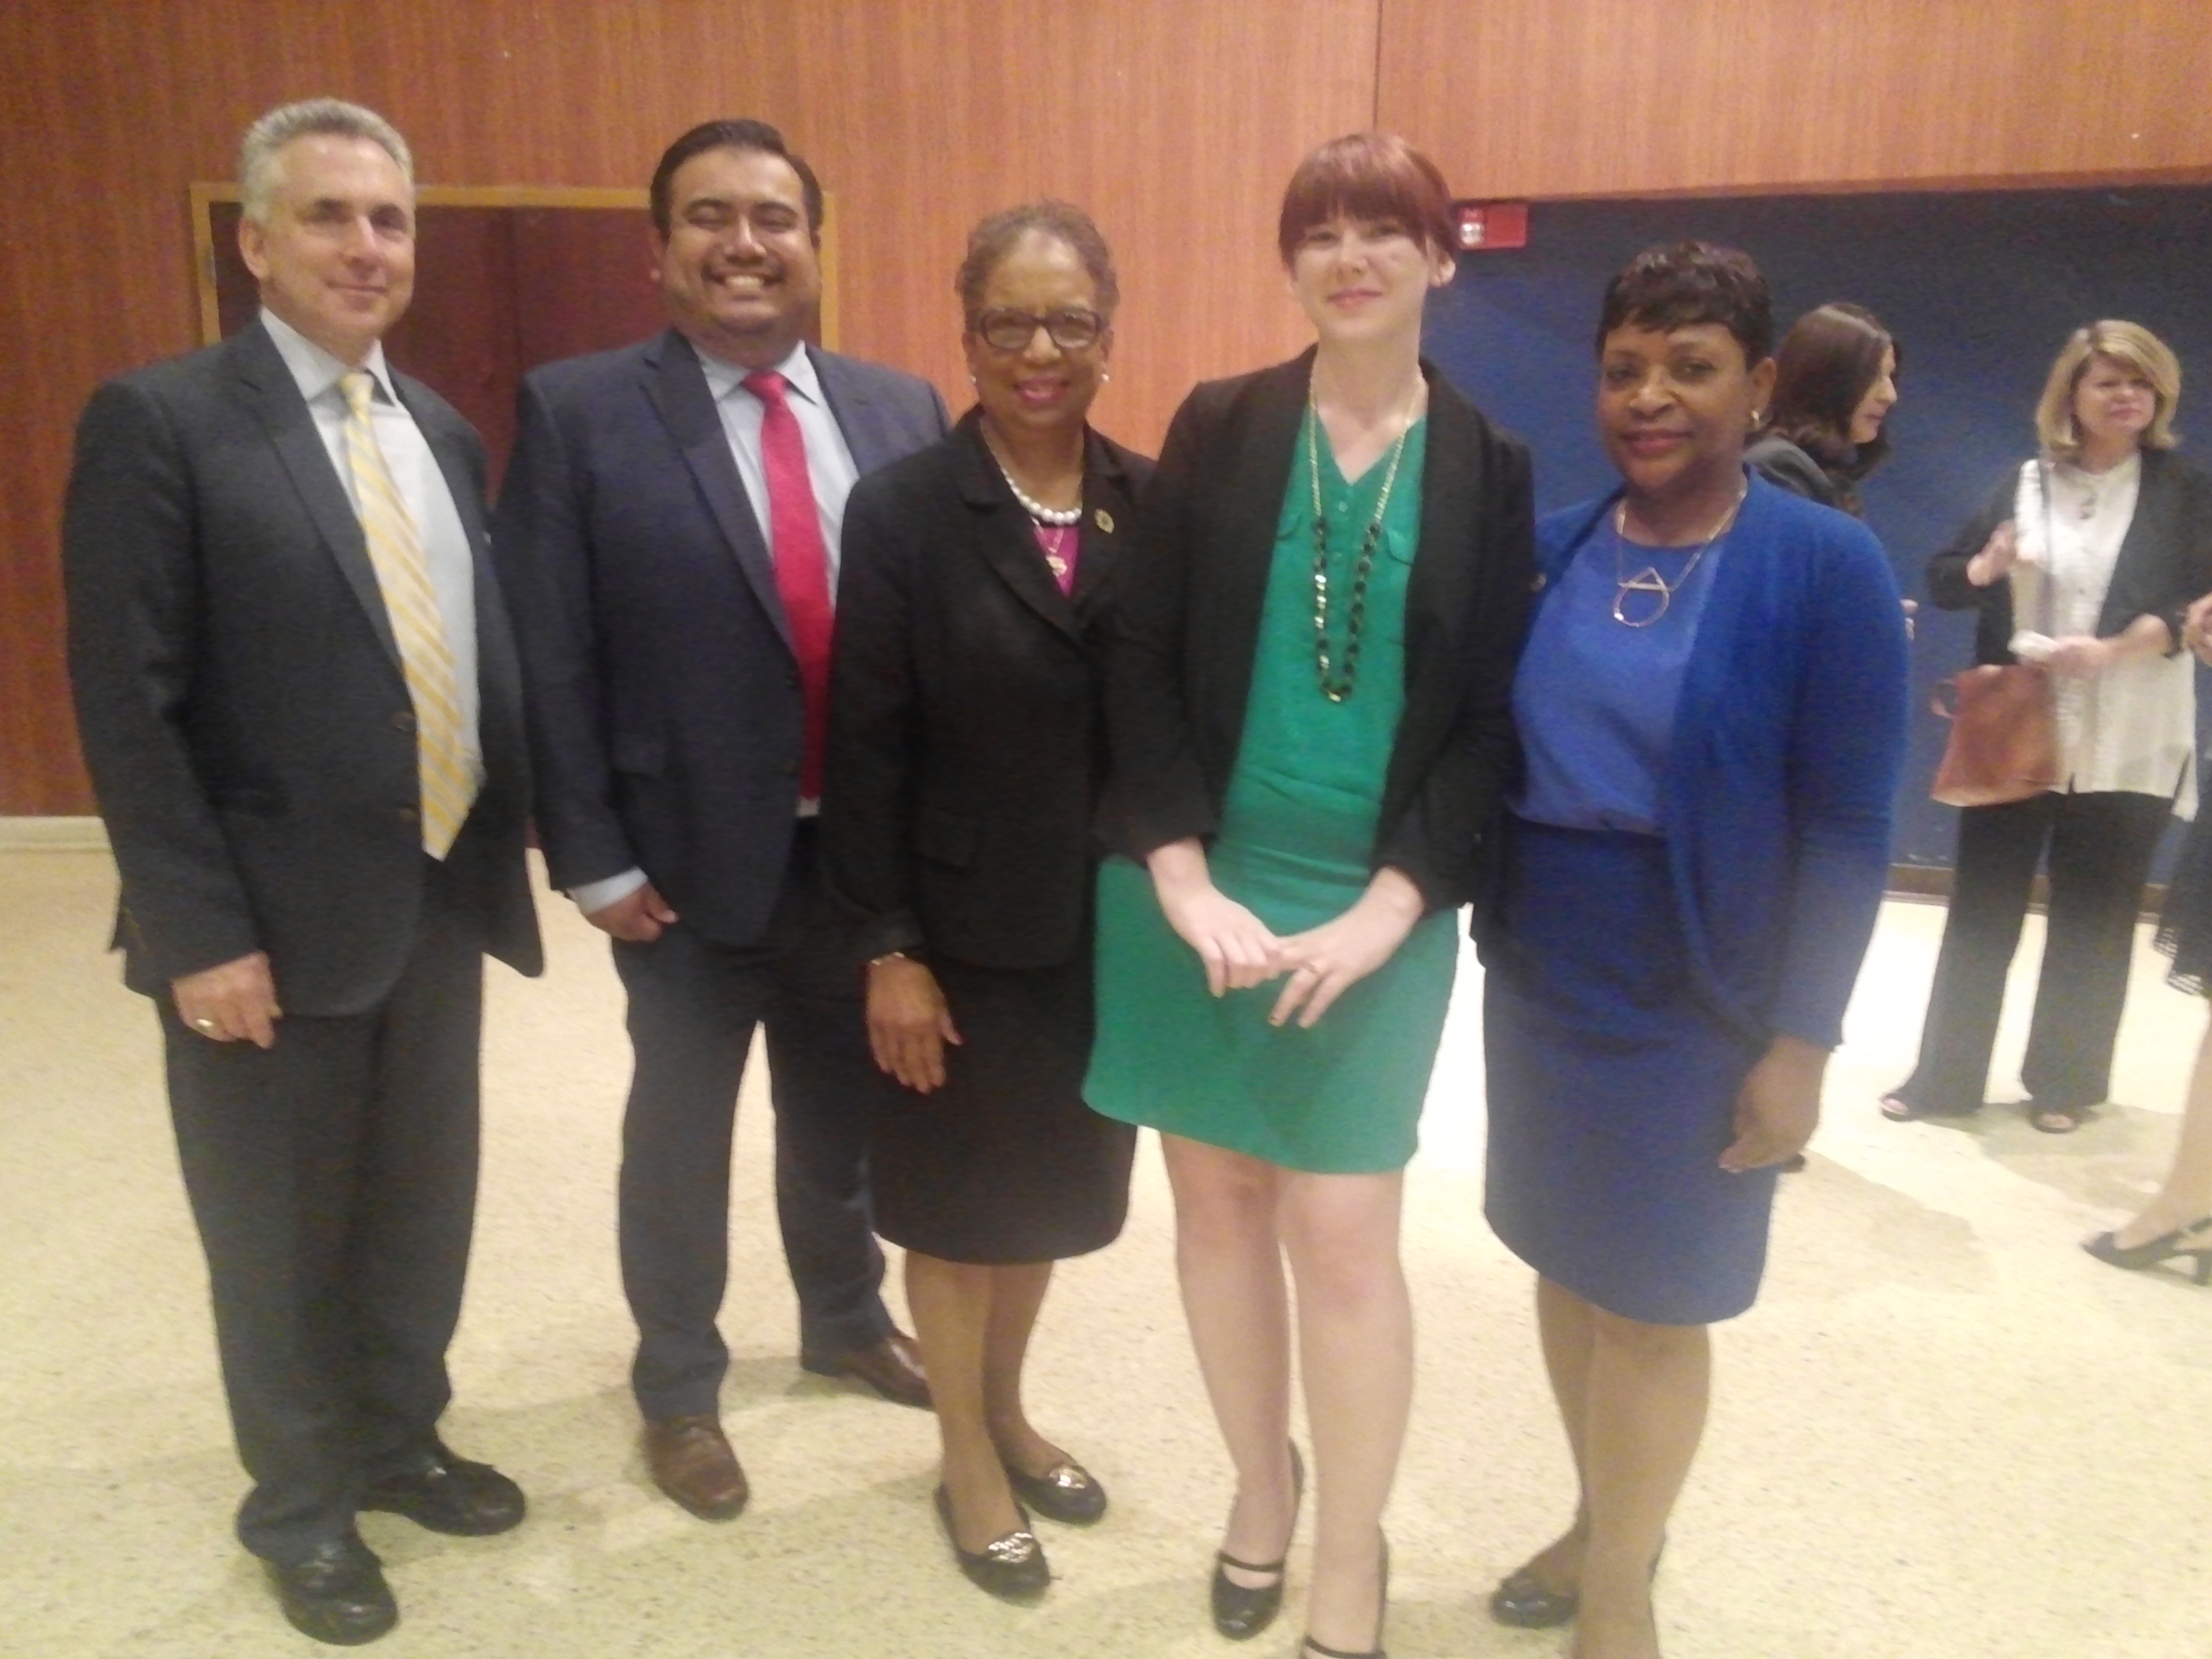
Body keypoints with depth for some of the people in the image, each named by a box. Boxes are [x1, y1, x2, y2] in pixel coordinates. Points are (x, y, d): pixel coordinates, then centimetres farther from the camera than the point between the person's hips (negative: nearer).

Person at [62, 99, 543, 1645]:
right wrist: (202, 935, -16)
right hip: (281, 922, -5)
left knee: (425, 1208, 19)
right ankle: (302, 1503, 36)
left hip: (445, 902, 6)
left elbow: (476, 657, 10)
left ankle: (402, 1440, 43)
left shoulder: (441, 429, 9)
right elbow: (128, 705, -14)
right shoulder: (161, 420, -10)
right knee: (284, 1237, 13)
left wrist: (501, 851, 5)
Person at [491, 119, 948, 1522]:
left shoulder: (901, 409, 1)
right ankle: (679, 1388, 37)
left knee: (846, 1110, 21)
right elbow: (551, 658, -9)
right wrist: (593, 859, -11)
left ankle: (847, 1321, 46)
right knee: (683, 1131, 15)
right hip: (692, 852, -3)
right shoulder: (577, 413, -8)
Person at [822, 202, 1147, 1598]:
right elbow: (867, 753, -10)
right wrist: (889, 950, -12)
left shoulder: (1151, 504, 0)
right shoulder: (903, 512, -9)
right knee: (961, 1203, 14)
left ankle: (1008, 1410, 43)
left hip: (1107, 929, 4)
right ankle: (967, 1462, 35)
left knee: (1050, 1189, 19)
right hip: (966, 934, -3)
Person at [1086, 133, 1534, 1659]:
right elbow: (1142, 667, -1)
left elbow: (1492, 718, 0)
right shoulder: (1217, 429, 3)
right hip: (1196, 881, 2)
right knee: (1217, 1197, 11)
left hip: (1373, 901, -1)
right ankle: (1260, 1488, 35)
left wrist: (1387, 908, -11)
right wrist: (1180, 874, -11)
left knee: (1342, 1231, 0)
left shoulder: (1491, 470, 3)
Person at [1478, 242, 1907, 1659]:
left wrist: (1801, 1043, -13)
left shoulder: (1828, 565, -11)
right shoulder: (1551, 549, 1)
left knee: (1653, 1298, 9)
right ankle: (1600, 1523, 41)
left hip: (1696, 994, -4)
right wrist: (1491, 931, -1)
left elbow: (1848, 829, -11)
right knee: (1568, 1265, 17)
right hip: (1540, 973, 4)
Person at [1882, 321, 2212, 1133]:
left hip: (2124, 746, -1)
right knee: (1982, 907, 6)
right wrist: (1986, 567, -12)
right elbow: (1941, 579, 9)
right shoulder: (2025, 483, 7)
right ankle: (1945, 1075, 16)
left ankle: (2065, 1080, 21)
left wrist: (2113, 649, -21)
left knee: (2093, 918, 7)